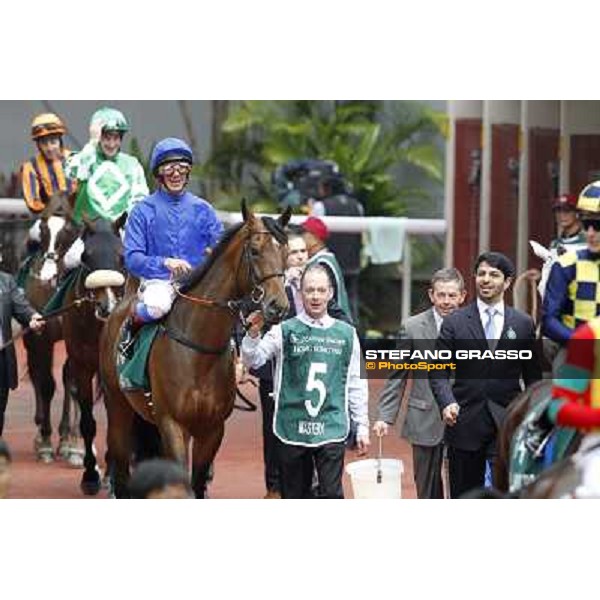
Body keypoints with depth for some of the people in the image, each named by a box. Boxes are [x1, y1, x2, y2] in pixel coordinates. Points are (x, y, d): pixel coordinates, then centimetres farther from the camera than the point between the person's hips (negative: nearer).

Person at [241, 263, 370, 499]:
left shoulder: (347, 334, 7)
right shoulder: (284, 331, 1)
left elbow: (356, 384, 10)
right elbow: (252, 360, -7)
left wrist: (362, 426, 9)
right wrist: (253, 334, -25)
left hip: (331, 429, 0)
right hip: (292, 429, 0)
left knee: (331, 495, -5)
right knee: (295, 496, 9)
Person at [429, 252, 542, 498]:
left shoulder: (523, 324, 6)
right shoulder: (455, 322, 3)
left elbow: (533, 376, 11)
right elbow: (438, 372, -1)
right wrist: (447, 403, -19)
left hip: (508, 425, 0)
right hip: (465, 423, 1)